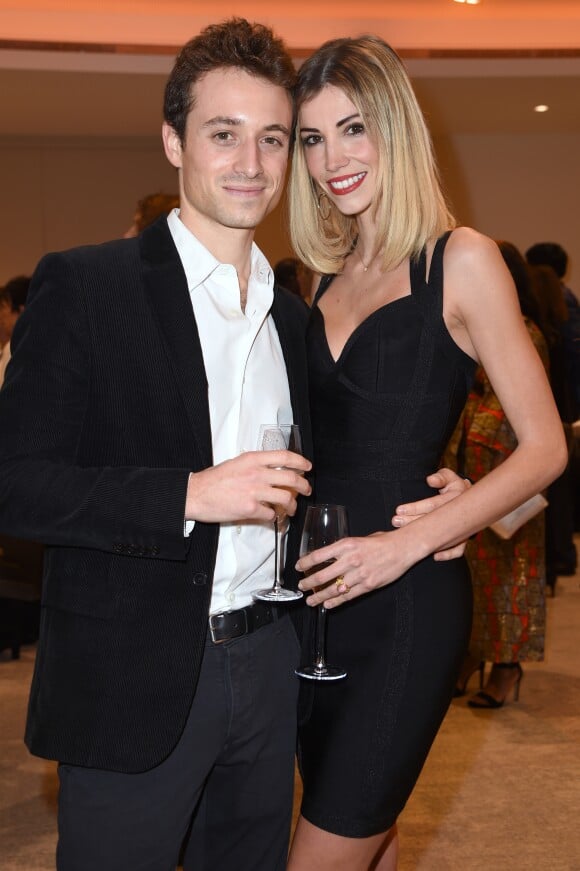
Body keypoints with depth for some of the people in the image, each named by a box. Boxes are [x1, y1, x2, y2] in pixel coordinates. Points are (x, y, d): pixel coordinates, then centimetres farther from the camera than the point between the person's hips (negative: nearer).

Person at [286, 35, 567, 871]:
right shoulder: (329, 273, 11)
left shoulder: (461, 260, -7)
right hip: (319, 594, 6)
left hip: (405, 600, -6)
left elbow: (544, 448, -9)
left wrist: (404, 545, -17)